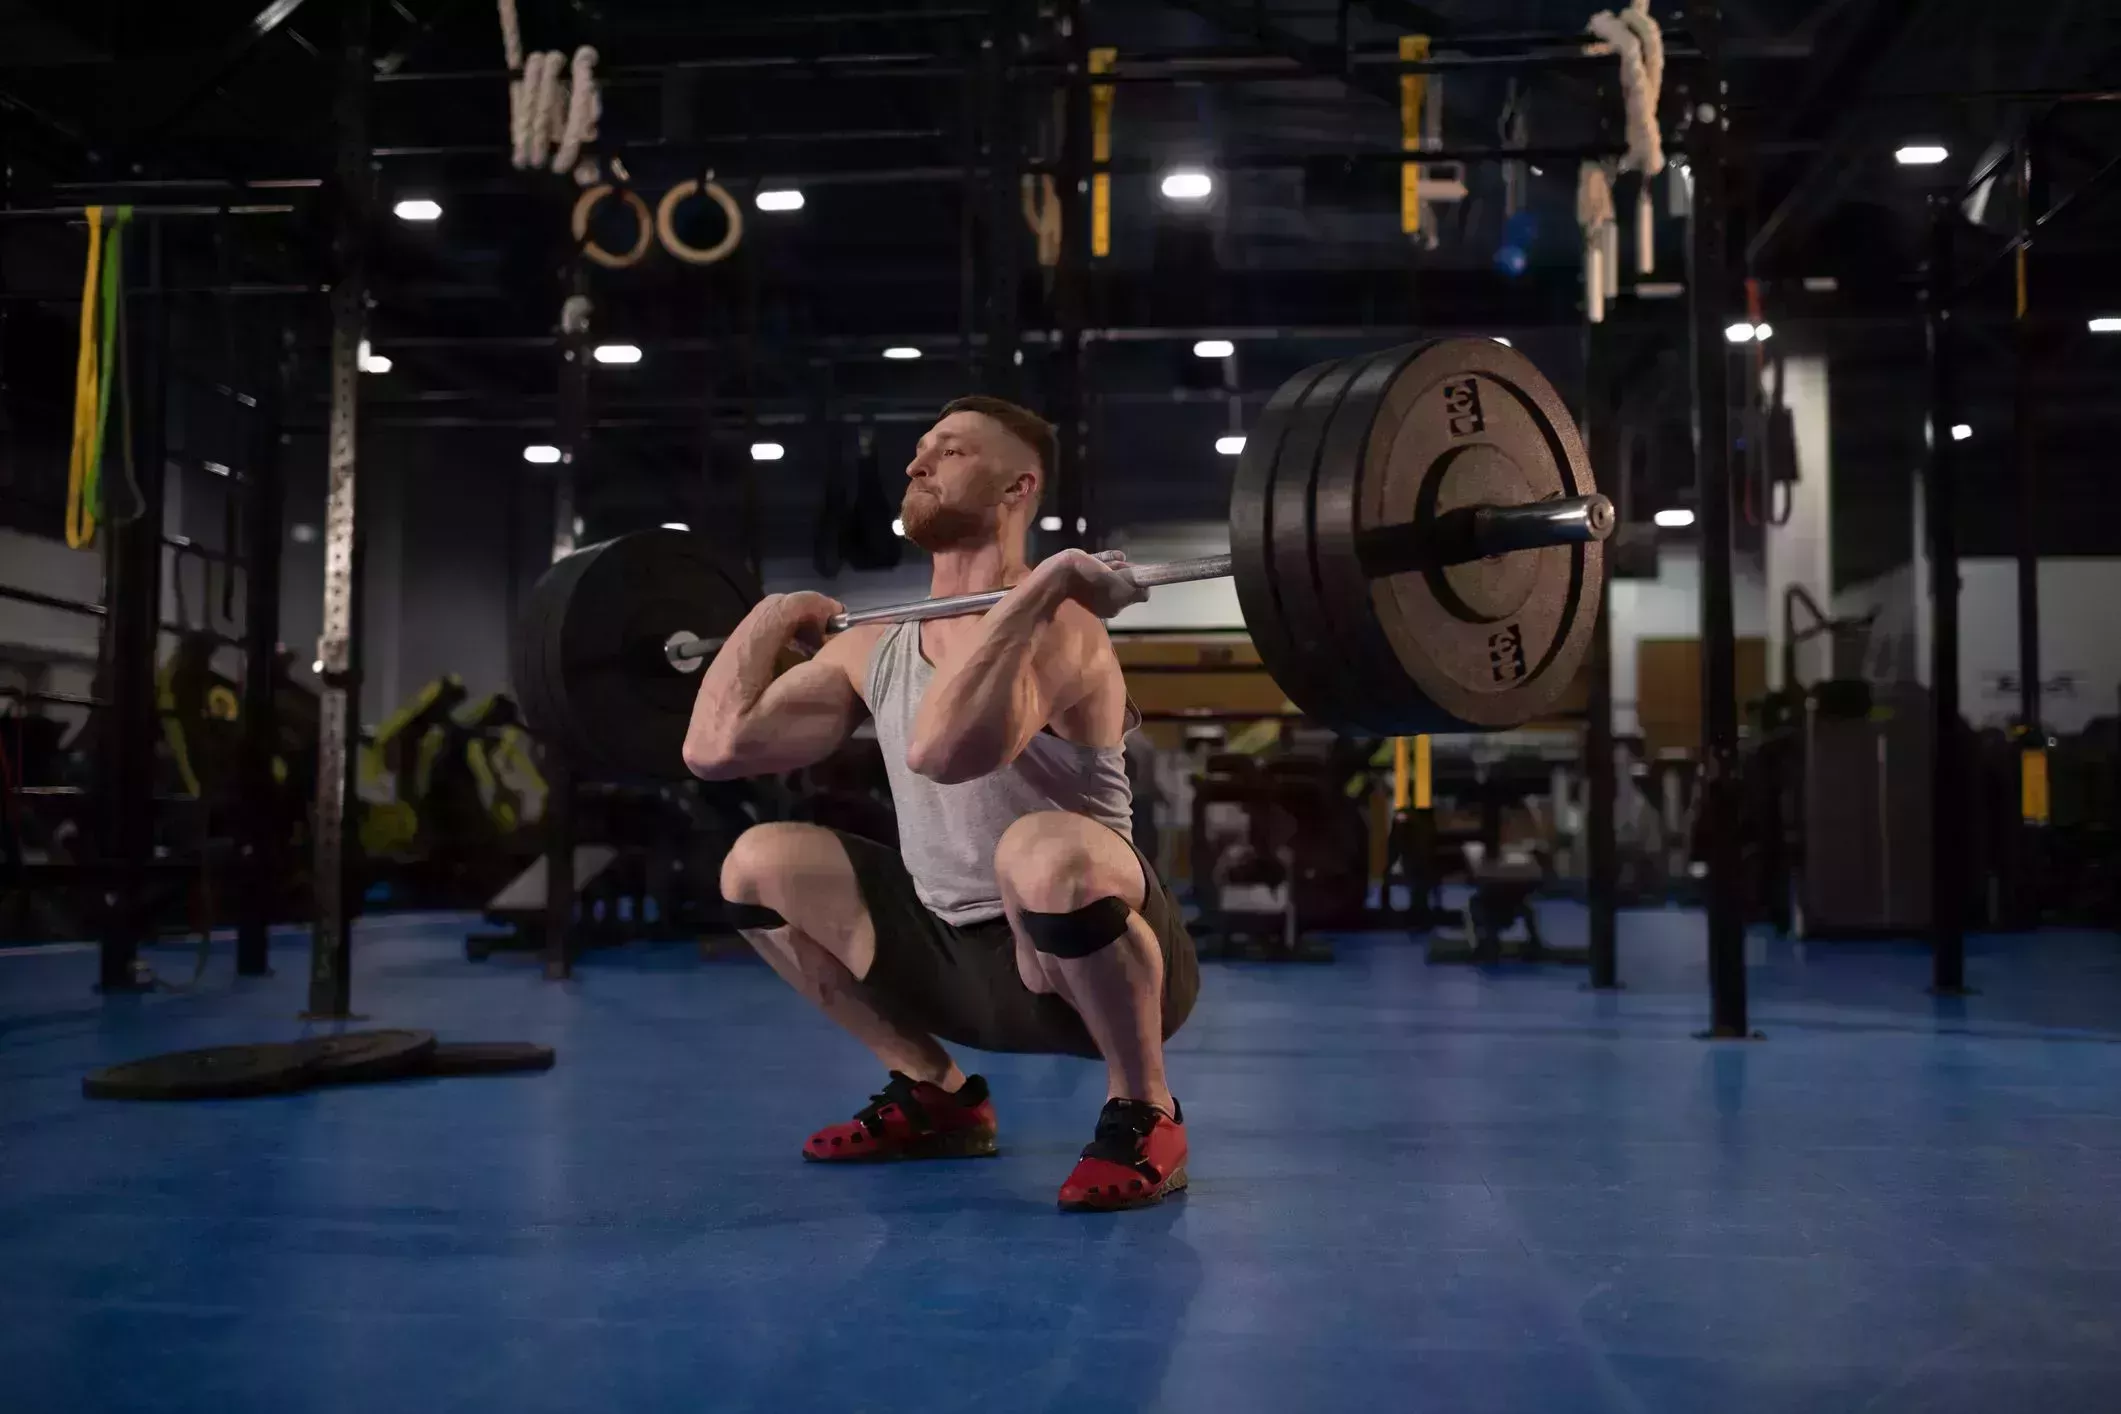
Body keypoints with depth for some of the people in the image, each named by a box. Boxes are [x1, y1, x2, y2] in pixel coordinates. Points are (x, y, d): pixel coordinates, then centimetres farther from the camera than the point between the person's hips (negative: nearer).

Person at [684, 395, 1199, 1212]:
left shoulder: (1053, 627, -20)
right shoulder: (874, 648, 5)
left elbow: (943, 748, -42)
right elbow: (713, 747, 2)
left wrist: (1044, 586, -35)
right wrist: (769, 618, 12)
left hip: (1095, 958, -8)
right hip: (965, 959, 8)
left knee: (1046, 852, -41)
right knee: (758, 865, 9)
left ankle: (1144, 1114, -13)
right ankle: (933, 1093, 17)